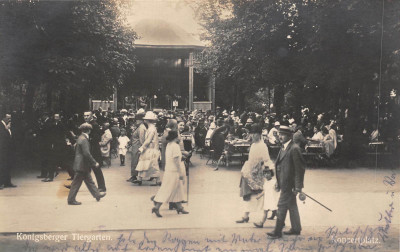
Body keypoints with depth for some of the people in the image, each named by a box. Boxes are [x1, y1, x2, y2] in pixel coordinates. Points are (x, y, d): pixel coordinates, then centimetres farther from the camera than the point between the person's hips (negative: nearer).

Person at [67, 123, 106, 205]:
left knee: (89, 181, 16)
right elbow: (87, 154, -25)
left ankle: (97, 194, 25)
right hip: (81, 165, -10)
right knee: (76, 183, 0)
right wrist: (95, 163, -18)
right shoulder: (84, 140, -20)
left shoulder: (80, 138, 10)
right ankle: (71, 200, 9)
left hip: (83, 165, 10)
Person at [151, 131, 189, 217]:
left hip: (168, 170, 9)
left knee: (178, 190, 16)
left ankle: (179, 208, 24)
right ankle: (156, 207, -3)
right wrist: (180, 173, -18)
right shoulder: (175, 146, -17)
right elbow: (176, 160, -20)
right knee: (167, 190, -5)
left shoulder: (168, 145, 10)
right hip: (174, 171, -9)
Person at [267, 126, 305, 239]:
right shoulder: (283, 148, 12)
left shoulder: (294, 149, -17)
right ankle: (296, 228, 29)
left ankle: (277, 232, 5)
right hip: (285, 183, 9)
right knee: (292, 206, 17)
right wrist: (278, 183, 15)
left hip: (289, 184, -9)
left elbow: (300, 168, -18)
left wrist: (298, 187, -18)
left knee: (282, 206, -3)